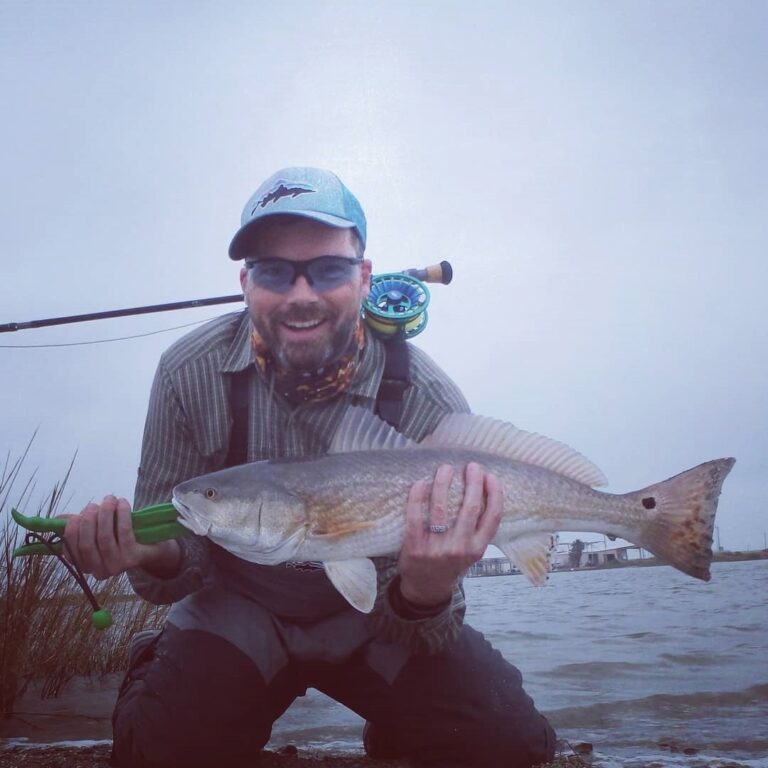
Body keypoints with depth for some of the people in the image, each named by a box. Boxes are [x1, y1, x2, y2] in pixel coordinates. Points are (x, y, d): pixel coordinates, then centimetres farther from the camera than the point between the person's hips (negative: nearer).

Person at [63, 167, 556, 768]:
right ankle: (158, 669, 8)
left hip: (369, 616, 0)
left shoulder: (429, 404, -21)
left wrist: (425, 597, -41)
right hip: (238, 609, 1)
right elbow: (182, 559, -7)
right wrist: (158, 559, -32)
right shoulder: (189, 374, -16)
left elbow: (406, 623, -16)